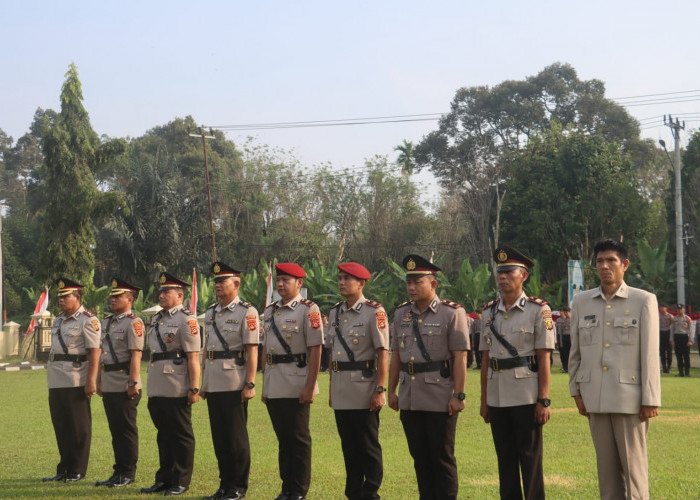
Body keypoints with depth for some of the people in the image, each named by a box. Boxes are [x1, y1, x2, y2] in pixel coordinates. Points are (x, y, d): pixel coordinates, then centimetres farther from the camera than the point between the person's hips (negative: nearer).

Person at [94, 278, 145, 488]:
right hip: (109, 385, 8)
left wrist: (133, 383, -21)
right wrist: (99, 380, 17)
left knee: (127, 430, -1)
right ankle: (119, 472, 19)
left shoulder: (133, 323, -10)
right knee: (115, 430, 12)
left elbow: (135, 355, -16)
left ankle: (127, 474, 6)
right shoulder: (107, 322, 15)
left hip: (125, 386, -8)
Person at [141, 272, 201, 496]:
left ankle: (181, 482, 8)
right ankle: (164, 478, 22)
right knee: (163, 434, 14)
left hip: (176, 389, -8)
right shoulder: (157, 319, 16)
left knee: (181, 435, 1)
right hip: (157, 389, 8)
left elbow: (193, 357, -15)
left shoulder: (186, 319, -9)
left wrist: (194, 388, -19)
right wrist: (150, 385, 19)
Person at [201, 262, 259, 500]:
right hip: (213, 383, 7)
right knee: (219, 436, 10)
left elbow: (252, 350, -12)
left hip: (234, 383, -7)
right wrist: (202, 382, 14)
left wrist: (250, 384, -17)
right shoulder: (210, 313, 13)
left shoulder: (247, 312, -8)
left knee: (236, 436, 0)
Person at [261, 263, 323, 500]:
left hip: (296, 387, -7)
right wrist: (264, 384, 15)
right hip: (274, 388, 7)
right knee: (283, 438, 13)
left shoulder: (308, 310, -8)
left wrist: (310, 386, -16)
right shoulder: (270, 311, 13)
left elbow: (315, 350, -12)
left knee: (298, 439, 0)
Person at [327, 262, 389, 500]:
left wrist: (380, 389, -16)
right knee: (349, 445, 12)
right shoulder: (334, 313, 12)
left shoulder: (374, 312, -8)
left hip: (364, 390, -6)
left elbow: (383, 353, -11)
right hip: (341, 392, 6)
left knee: (368, 446, 1)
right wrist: (332, 388, 16)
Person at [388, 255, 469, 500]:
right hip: (410, 400, 5)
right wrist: (391, 390, 10)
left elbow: (460, 357, -10)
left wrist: (458, 395, -15)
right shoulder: (401, 313, 10)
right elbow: (395, 355, 14)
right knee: (419, 457, 12)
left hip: (440, 400, -5)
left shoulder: (452, 313, -6)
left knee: (442, 458, 2)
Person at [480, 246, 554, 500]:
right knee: (505, 460, 11)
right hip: (497, 399, 5)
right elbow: (485, 358, 13)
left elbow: (544, 358, -8)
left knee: (530, 459, 0)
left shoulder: (538, 311, -5)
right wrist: (483, 400, 11)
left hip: (526, 398, -5)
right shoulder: (489, 312, 10)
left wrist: (543, 401, -12)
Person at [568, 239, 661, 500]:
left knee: (633, 464, -1)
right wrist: (576, 391, 9)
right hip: (596, 398, 3)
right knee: (607, 465, 8)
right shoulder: (582, 302, 7)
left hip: (629, 398, -3)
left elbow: (650, 354, -6)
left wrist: (650, 400, -8)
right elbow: (575, 351, 12)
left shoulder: (644, 301, -3)